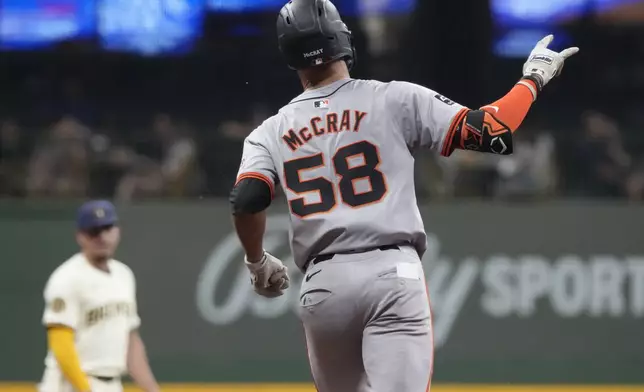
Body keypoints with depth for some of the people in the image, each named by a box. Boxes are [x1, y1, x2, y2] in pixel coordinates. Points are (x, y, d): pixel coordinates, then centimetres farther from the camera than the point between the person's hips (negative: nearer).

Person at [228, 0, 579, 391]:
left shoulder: (270, 134, 11)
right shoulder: (394, 99, 4)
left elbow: (246, 201, -6)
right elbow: (490, 131, -1)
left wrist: (258, 263, 13)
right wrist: (534, 78, 15)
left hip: (322, 284, 3)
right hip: (394, 272, -3)